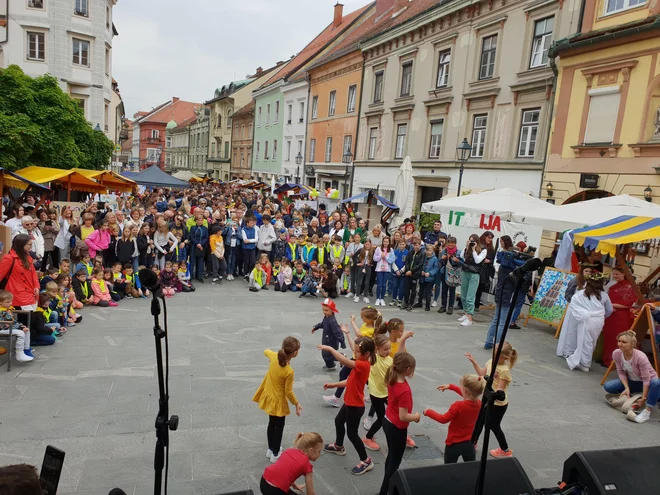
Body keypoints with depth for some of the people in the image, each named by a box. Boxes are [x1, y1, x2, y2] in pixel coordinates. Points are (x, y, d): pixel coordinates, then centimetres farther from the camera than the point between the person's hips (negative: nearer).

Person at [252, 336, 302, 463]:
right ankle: (275, 454, 28)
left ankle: (271, 449, 42)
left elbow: (266, 351, 10)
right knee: (279, 426, 15)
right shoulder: (289, 371, -31)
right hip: (278, 401, -7)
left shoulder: (274, 356, -15)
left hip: (268, 396, 7)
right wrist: (296, 404, -6)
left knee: (272, 423, 25)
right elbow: (288, 392, -20)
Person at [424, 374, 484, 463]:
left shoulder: (458, 406, -27)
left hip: (454, 444, -5)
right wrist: (451, 387, 19)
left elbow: (443, 419, -16)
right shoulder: (479, 403, -8)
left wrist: (428, 412, -3)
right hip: (470, 443, 5)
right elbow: (468, 396, 13)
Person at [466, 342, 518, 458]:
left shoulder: (505, 371, -28)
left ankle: (505, 450, 32)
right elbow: (482, 373, 13)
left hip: (498, 403, -7)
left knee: (494, 426, 11)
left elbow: (500, 390, -28)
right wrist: (473, 361, 7)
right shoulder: (491, 362, -6)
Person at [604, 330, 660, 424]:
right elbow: (621, 372, -7)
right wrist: (627, 388, -19)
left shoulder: (641, 357, -34)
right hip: (631, 381, 5)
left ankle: (647, 411, -30)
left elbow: (646, 380, -28)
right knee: (608, 386, -15)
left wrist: (643, 398, -27)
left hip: (648, 382, -5)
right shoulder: (616, 354, -20)